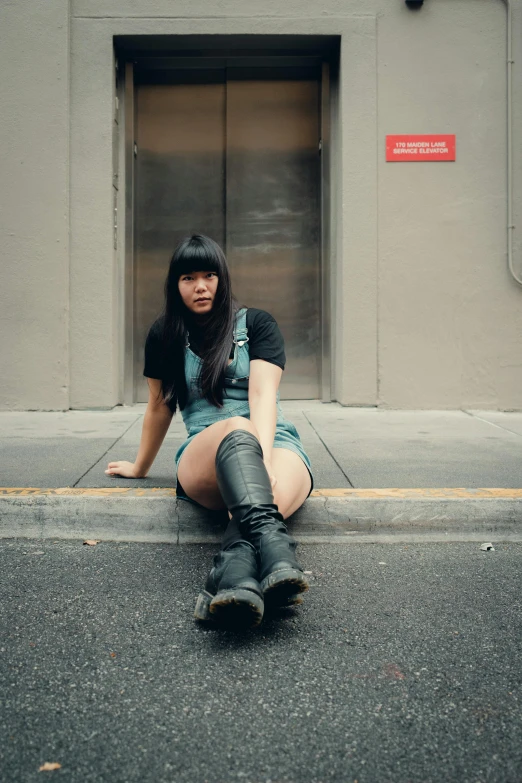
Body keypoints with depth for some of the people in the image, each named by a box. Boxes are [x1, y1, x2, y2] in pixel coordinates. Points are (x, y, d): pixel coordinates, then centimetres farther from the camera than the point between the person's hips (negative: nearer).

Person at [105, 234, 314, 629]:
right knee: (236, 428, -40)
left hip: (275, 444, 1)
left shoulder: (257, 324, 9)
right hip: (203, 458, -1)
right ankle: (274, 549, -66)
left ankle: (231, 583, -66)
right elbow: (160, 407, 24)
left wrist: (263, 456, -24)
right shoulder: (166, 335, 15)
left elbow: (262, 394, -6)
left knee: (272, 493, -39)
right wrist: (140, 467, 33)